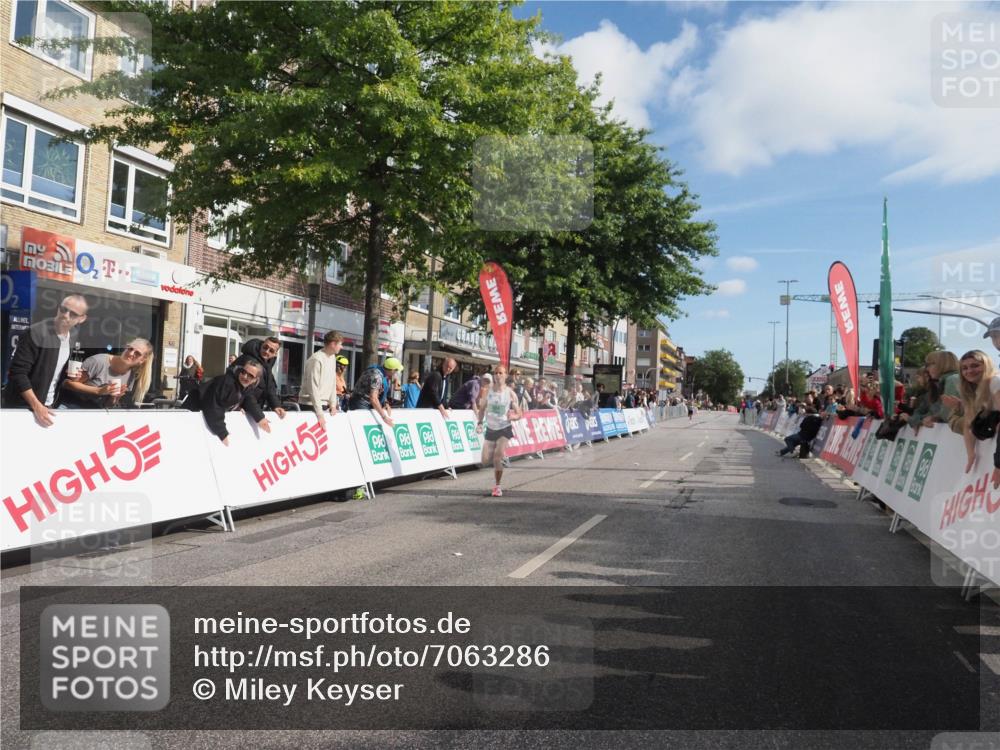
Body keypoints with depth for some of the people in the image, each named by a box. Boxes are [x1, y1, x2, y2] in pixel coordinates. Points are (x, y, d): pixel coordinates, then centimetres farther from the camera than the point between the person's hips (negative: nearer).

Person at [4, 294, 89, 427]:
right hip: (23, 405, -6)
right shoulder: (35, 333, -22)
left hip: (49, 405, 6)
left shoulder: (73, 335, -2)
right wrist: (36, 406, -26)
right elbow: (18, 373, -22)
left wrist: (71, 372, -5)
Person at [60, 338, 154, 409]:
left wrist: (115, 398, -15)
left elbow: (108, 406, 8)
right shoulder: (99, 361, -15)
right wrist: (99, 391, -23)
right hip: (70, 407, -4)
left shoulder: (132, 377, -1)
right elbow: (68, 383, -13)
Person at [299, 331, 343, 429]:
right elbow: (313, 388, -21)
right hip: (310, 405, -7)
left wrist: (333, 404, 3)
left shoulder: (332, 357, 7)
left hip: (324, 404, 8)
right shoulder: (317, 359, -19)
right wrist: (319, 414, -22)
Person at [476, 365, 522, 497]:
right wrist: (480, 423, -2)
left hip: (504, 429, -3)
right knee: (485, 461, 1)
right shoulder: (488, 391, -1)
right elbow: (482, 408, 12)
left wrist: (513, 416, -26)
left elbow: (519, 414, -4)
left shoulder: (510, 393, -8)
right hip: (490, 429, 3)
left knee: (497, 458, -16)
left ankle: (497, 486, 2)